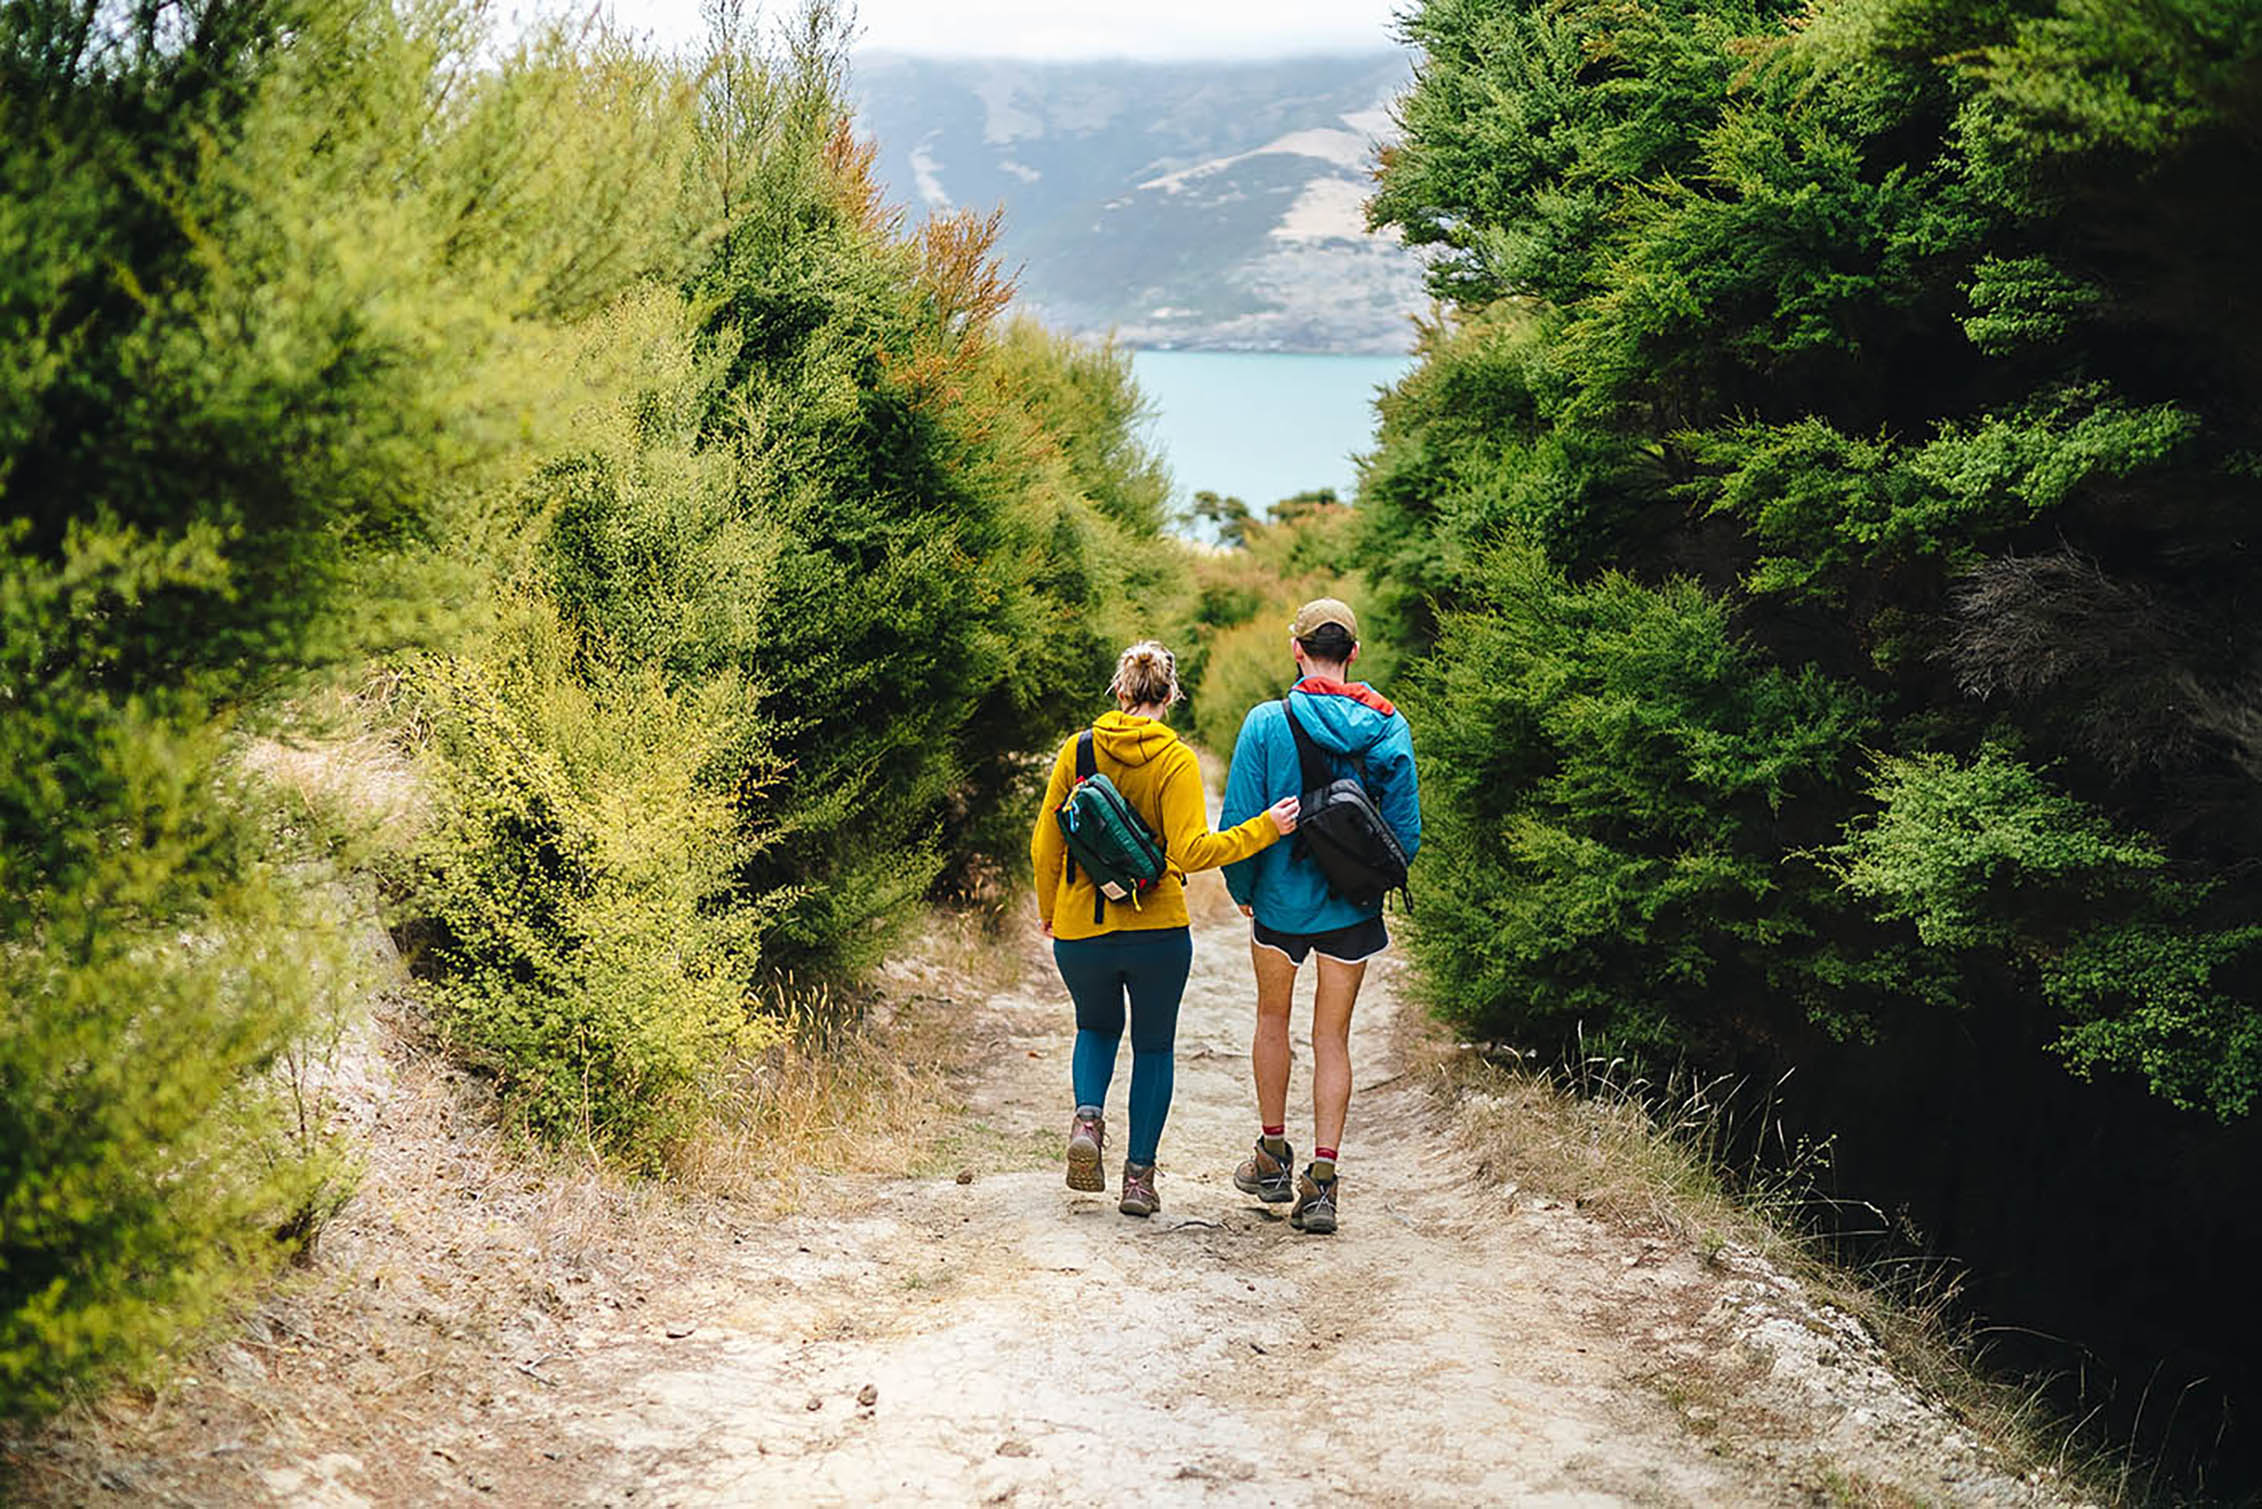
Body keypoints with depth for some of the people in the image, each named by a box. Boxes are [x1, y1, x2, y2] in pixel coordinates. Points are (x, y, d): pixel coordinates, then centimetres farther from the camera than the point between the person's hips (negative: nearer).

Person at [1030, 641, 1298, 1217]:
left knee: (1097, 1028, 26)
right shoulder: (1175, 760, -9)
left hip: (1079, 931, 2)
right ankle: (1139, 1173, 12)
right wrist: (1264, 828, -12)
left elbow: (1045, 845, 2)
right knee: (1154, 1046, 16)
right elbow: (1191, 852, -19)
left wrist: (1049, 912, 16)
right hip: (1157, 931, -2)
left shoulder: (1077, 750, -2)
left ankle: (1086, 1118, 0)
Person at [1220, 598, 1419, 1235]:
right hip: (1352, 910, 1)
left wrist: (1241, 889, 5)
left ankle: (1274, 1157, 27)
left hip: (1280, 898, -1)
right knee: (1333, 1039, 8)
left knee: (1273, 1019, 20)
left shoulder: (1267, 722, -12)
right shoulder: (1389, 727, -4)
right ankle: (1322, 1180, 1)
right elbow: (1406, 830, -1)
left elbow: (1240, 818, -11)